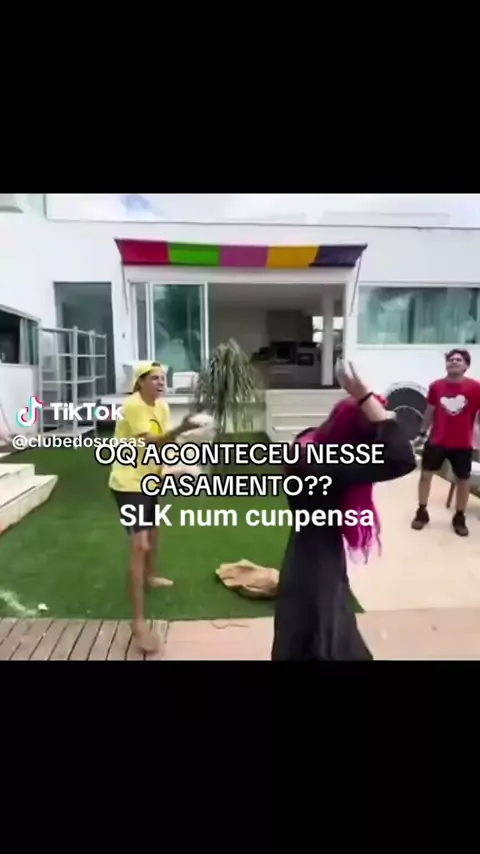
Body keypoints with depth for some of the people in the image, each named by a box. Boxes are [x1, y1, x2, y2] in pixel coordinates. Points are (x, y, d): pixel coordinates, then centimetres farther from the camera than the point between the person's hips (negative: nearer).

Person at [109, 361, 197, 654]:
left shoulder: (162, 405, 3)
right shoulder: (133, 406, -21)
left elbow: (163, 441, 1)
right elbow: (150, 441, -31)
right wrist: (181, 429, -44)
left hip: (149, 479, 9)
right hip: (128, 483, -9)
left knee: (153, 529, 28)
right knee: (140, 545, -16)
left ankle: (151, 576, 56)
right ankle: (139, 622, -10)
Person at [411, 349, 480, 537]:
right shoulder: (436, 386, -3)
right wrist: (423, 433, 11)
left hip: (462, 444, -1)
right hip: (436, 441, 1)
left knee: (463, 480, 11)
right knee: (426, 474, 7)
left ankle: (459, 518, 30)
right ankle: (421, 512, 24)